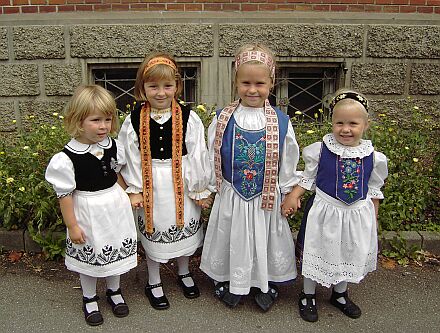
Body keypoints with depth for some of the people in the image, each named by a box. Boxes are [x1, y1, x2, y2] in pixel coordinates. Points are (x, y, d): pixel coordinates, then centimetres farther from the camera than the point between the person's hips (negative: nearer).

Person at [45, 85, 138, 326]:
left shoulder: (113, 146, -7)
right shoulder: (67, 158, -21)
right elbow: (65, 194, -15)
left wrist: (129, 195, 10)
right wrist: (72, 225, -12)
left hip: (115, 207, 4)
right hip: (87, 211, -4)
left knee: (115, 251, 19)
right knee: (89, 254, 14)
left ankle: (114, 291, 43)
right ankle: (89, 299, 38)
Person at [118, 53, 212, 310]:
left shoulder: (188, 117, -10)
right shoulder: (135, 120, -8)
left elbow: (197, 154, -6)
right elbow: (130, 156, -2)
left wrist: (200, 189, -3)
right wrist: (134, 189, -3)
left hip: (181, 183, 0)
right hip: (151, 184, 0)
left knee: (184, 228, 18)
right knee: (153, 232, 15)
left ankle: (184, 274, 44)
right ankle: (154, 283, 36)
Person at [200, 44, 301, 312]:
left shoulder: (280, 122, -7)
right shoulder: (223, 119, -6)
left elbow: (288, 161, 1)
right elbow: (212, 157, 2)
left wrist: (289, 193, 3)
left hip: (267, 198, 0)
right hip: (231, 196, 1)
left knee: (264, 239, 15)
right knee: (232, 240, 16)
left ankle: (267, 284, 39)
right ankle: (228, 282, 40)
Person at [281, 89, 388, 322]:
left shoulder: (372, 156, -5)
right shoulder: (320, 150, -12)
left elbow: (374, 189, 6)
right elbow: (308, 178, -2)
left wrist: (373, 218, 9)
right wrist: (294, 196, -16)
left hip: (358, 214, 3)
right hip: (324, 211, -2)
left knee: (350, 255, 18)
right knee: (316, 252, 10)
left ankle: (340, 294, 44)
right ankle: (308, 296, 32)